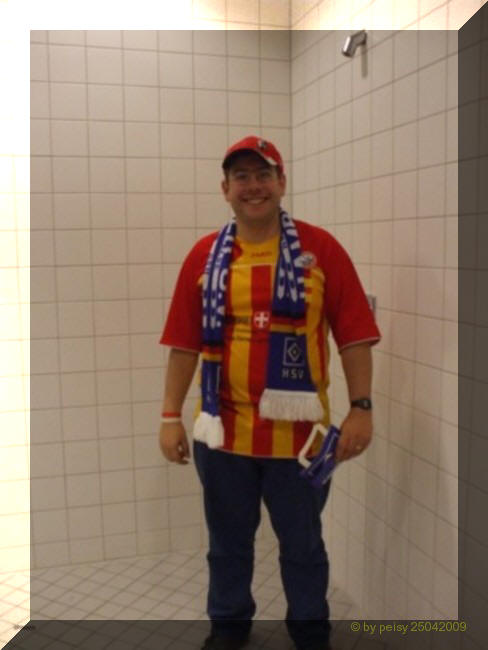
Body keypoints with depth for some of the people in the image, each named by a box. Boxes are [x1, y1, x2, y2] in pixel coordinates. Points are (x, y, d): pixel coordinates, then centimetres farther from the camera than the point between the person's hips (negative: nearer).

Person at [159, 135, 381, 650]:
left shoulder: (320, 249, -4)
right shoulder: (204, 256, 1)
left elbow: (353, 335, -5)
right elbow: (184, 344, 1)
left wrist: (360, 407, -10)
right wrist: (170, 416, 0)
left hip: (299, 431, -1)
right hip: (222, 430, 2)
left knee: (302, 544, 16)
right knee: (228, 541, 20)